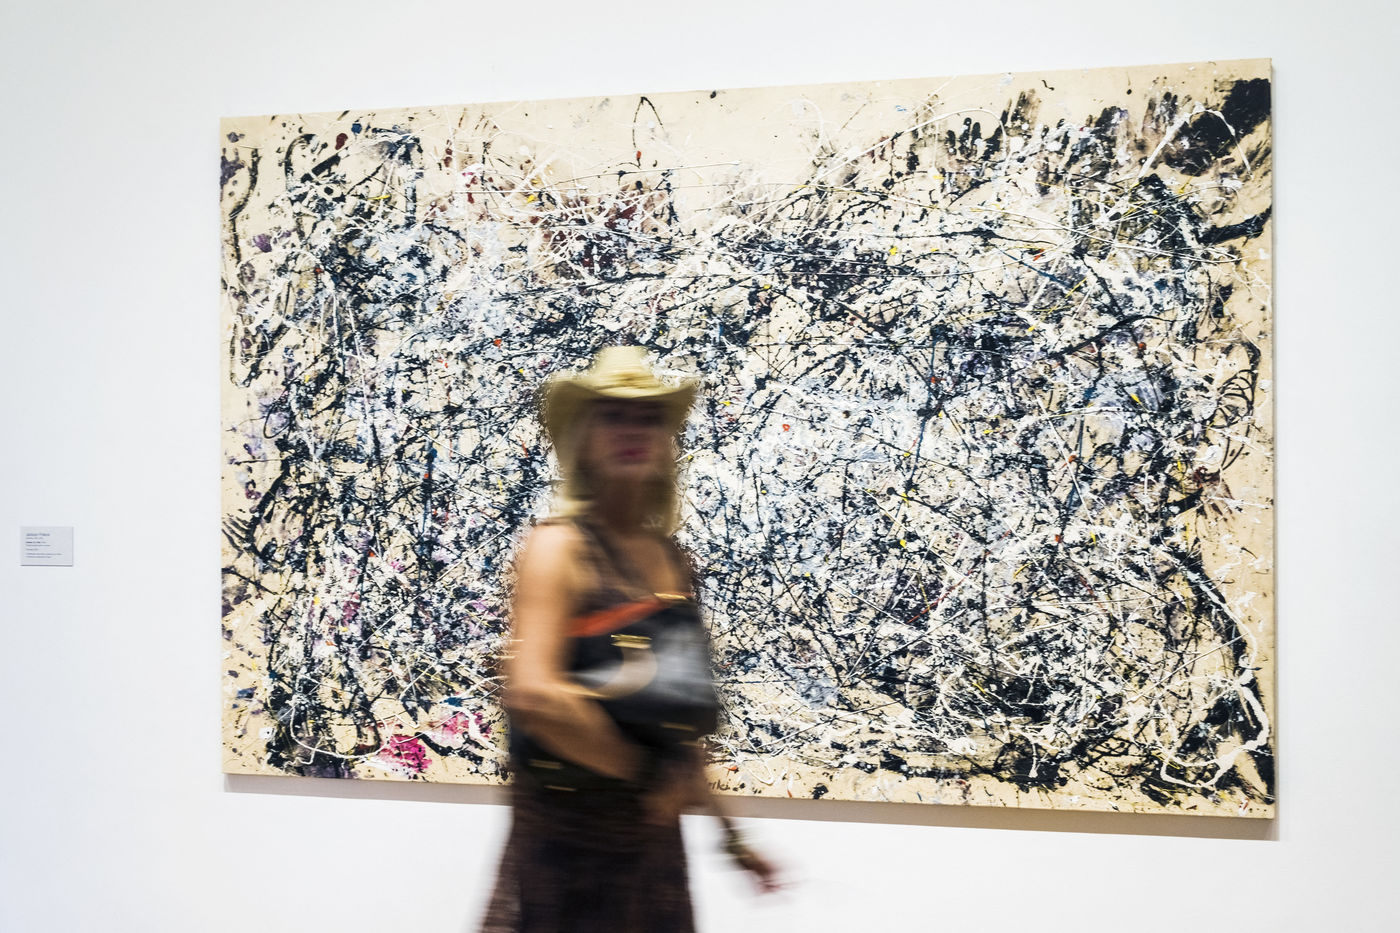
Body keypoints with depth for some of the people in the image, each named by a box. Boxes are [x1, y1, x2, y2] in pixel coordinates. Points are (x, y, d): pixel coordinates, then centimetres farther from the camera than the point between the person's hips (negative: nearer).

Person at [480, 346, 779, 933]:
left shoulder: (671, 559, 6)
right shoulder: (560, 545, -13)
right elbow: (533, 693, -26)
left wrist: (726, 832, 17)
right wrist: (646, 773, -16)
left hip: (653, 835, 6)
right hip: (568, 834, -6)